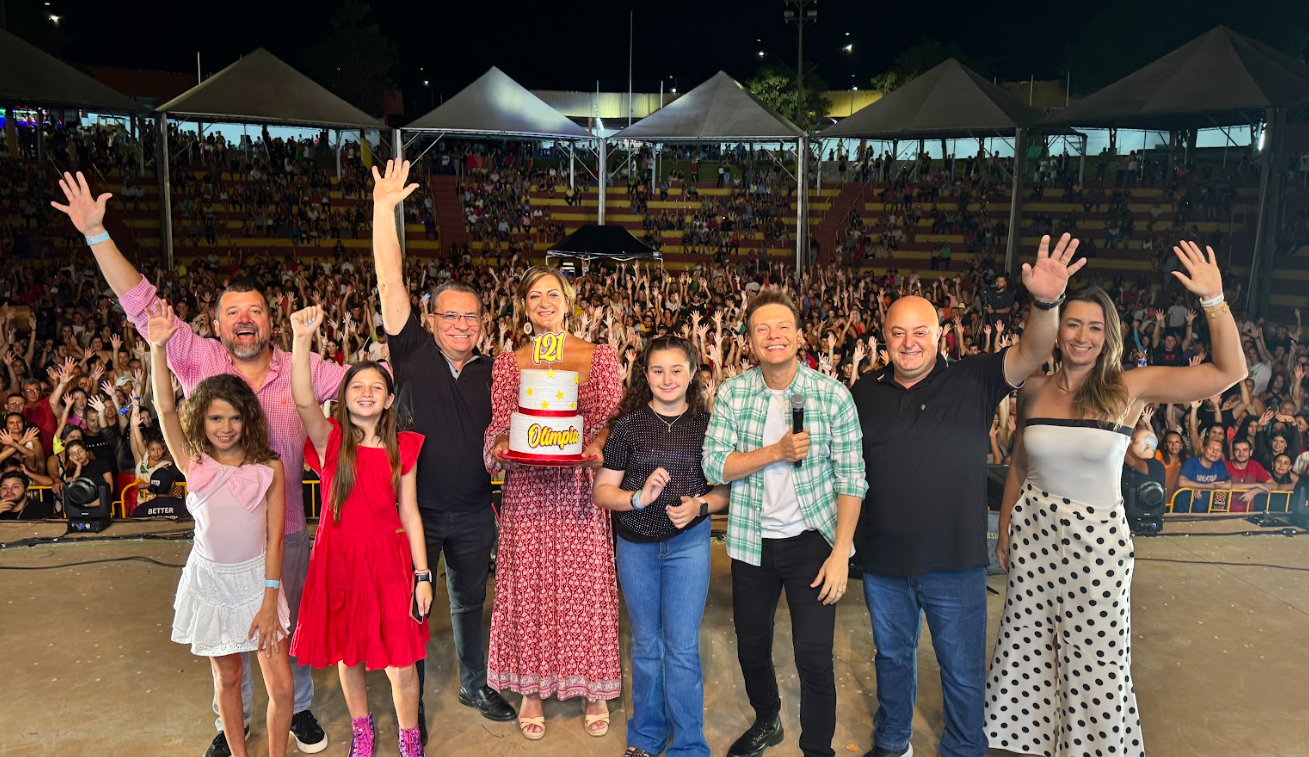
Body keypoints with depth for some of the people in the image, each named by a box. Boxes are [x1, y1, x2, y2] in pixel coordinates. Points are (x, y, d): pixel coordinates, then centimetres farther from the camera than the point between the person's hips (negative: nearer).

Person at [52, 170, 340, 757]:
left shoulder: (301, 369, -3)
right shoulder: (200, 361, -5)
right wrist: (96, 234, -14)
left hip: (285, 529, 0)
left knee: (290, 628, 16)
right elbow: (141, 306, -8)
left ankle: (299, 708, 37)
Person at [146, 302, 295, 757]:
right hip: (209, 579, 2)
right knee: (226, 678, 17)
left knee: (282, 688, -3)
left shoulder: (269, 469, -8)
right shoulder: (194, 464, -3)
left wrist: (269, 601, -11)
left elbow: (274, 538, -8)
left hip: (257, 579, -1)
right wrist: (158, 347, -20)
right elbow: (164, 407, -13)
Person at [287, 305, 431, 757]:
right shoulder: (331, 440, -4)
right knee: (348, 658, 15)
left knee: (401, 667, 0)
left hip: (388, 560, 0)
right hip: (339, 559, 0)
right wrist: (302, 338, -37)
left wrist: (422, 575, 0)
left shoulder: (402, 448, 1)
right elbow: (303, 400, -24)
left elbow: (409, 514, 3)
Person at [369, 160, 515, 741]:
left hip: (473, 513, 3)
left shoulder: (492, 371, 0)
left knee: (469, 603, 20)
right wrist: (383, 209, -19)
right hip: (415, 510, -2)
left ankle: (475, 686, 39)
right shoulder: (414, 354, -8)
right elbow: (390, 285, -15)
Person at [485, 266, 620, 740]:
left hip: (581, 488, -1)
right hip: (528, 489, 1)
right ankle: (531, 688, 22)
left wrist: (595, 447, -19)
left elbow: (610, 419, 0)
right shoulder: (508, 364, 8)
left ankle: (594, 688, 22)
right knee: (529, 583, 6)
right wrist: (505, 445, -17)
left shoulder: (601, 357, 4)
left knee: (587, 581, 4)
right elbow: (499, 424, 4)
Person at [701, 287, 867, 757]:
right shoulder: (732, 393, -4)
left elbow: (851, 478, -9)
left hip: (812, 540, -2)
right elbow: (715, 467, -9)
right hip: (752, 541, 3)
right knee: (751, 647, 16)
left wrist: (841, 552, -14)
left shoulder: (833, 394, -10)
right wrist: (777, 451, -22)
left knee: (814, 656, -4)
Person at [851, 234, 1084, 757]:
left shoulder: (972, 382, -6)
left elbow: (1031, 354, -19)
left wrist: (1046, 303, -37)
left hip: (955, 561, -2)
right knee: (892, 655, 22)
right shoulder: (864, 394, 0)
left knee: (963, 669, 12)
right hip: (883, 559, 3)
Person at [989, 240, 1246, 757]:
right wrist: (1004, 533, 13)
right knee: (1028, 644, 14)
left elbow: (1229, 371, -13)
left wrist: (1214, 300, -22)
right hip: (1033, 532, 3)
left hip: (1097, 539, -2)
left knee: (1095, 659, 7)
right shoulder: (1034, 391, -1)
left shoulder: (1130, 389, -8)